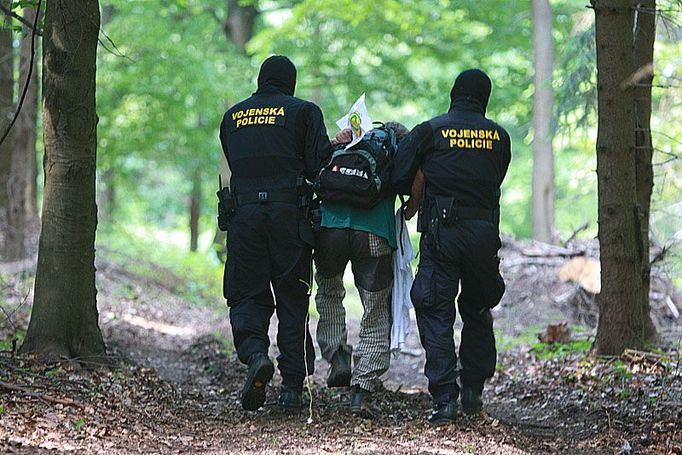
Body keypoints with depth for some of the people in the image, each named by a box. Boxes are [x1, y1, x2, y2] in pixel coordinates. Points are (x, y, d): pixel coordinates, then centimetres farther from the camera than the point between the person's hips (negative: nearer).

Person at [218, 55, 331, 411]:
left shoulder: (233, 116, 15)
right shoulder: (303, 112, 4)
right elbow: (318, 164, -5)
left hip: (243, 212, 2)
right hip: (290, 215, -2)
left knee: (246, 294, 7)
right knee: (292, 299, 5)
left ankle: (255, 353, -22)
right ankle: (292, 386, 4)